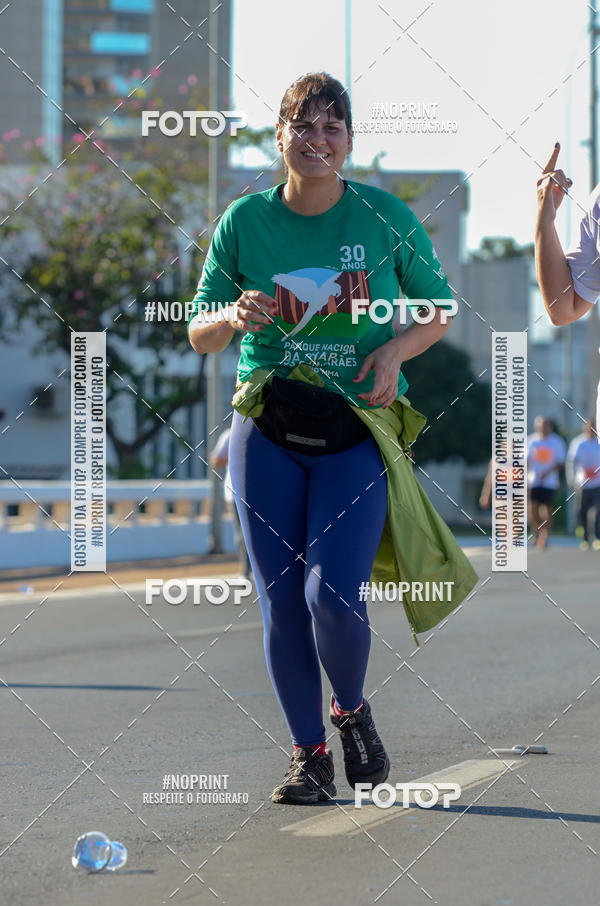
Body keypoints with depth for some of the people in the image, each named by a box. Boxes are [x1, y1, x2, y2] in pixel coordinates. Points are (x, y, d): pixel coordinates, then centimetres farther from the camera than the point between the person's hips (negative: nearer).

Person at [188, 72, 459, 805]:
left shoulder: (386, 217, -1)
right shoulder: (245, 220, 1)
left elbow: (439, 310, 10)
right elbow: (198, 335, 5)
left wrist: (396, 350, -11)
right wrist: (233, 316, -18)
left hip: (357, 430, -2)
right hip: (268, 431, 2)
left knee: (331, 594, -15)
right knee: (281, 603, 0)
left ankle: (352, 711, 15)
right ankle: (309, 754, 16)